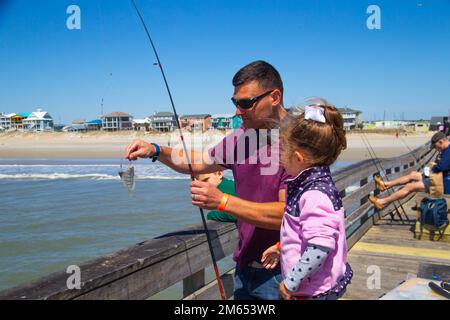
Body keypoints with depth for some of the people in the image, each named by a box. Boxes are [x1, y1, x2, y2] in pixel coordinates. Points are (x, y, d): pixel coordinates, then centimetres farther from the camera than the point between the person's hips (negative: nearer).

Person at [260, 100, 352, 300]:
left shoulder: (315, 195, -26)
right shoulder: (310, 184, 4)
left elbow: (319, 249, -31)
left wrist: (290, 283, -22)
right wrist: (280, 247, 21)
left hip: (314, 291, -9)